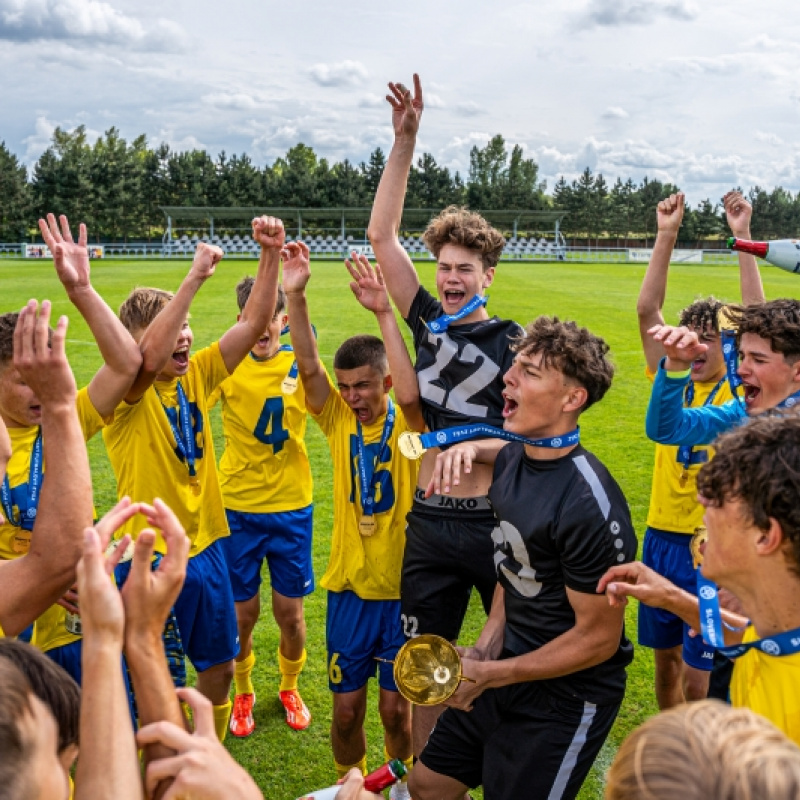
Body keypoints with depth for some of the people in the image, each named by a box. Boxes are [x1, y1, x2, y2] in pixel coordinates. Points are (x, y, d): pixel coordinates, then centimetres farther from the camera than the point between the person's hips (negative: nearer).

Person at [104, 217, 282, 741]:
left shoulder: (197, 376, 1)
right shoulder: (127, 394, -15)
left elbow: (254, 322, -5)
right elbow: (150, 355, -38)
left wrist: (271, 255, -17)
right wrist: (195, 278, -39)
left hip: (205, 546, 6)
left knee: (219, 667, 19)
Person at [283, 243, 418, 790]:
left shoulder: (408, 425, -8)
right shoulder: (338, 420, -2)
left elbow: (411, 394, -31)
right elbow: (308, 366, -17)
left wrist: (385, 314, -32)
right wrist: (295, 297, -30)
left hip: (402, 586, -2)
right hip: (349, 586, 2)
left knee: (397, 707, 9)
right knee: (346, 708, 9)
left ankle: (400, 785, 36)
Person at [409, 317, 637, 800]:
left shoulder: (589, 504, -28)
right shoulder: (512, 458, -2)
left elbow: (599, 637, -21)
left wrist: (488, 675, -17)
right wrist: (486, 647, 0)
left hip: (567, 696, -8)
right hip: (512, 667, 8)